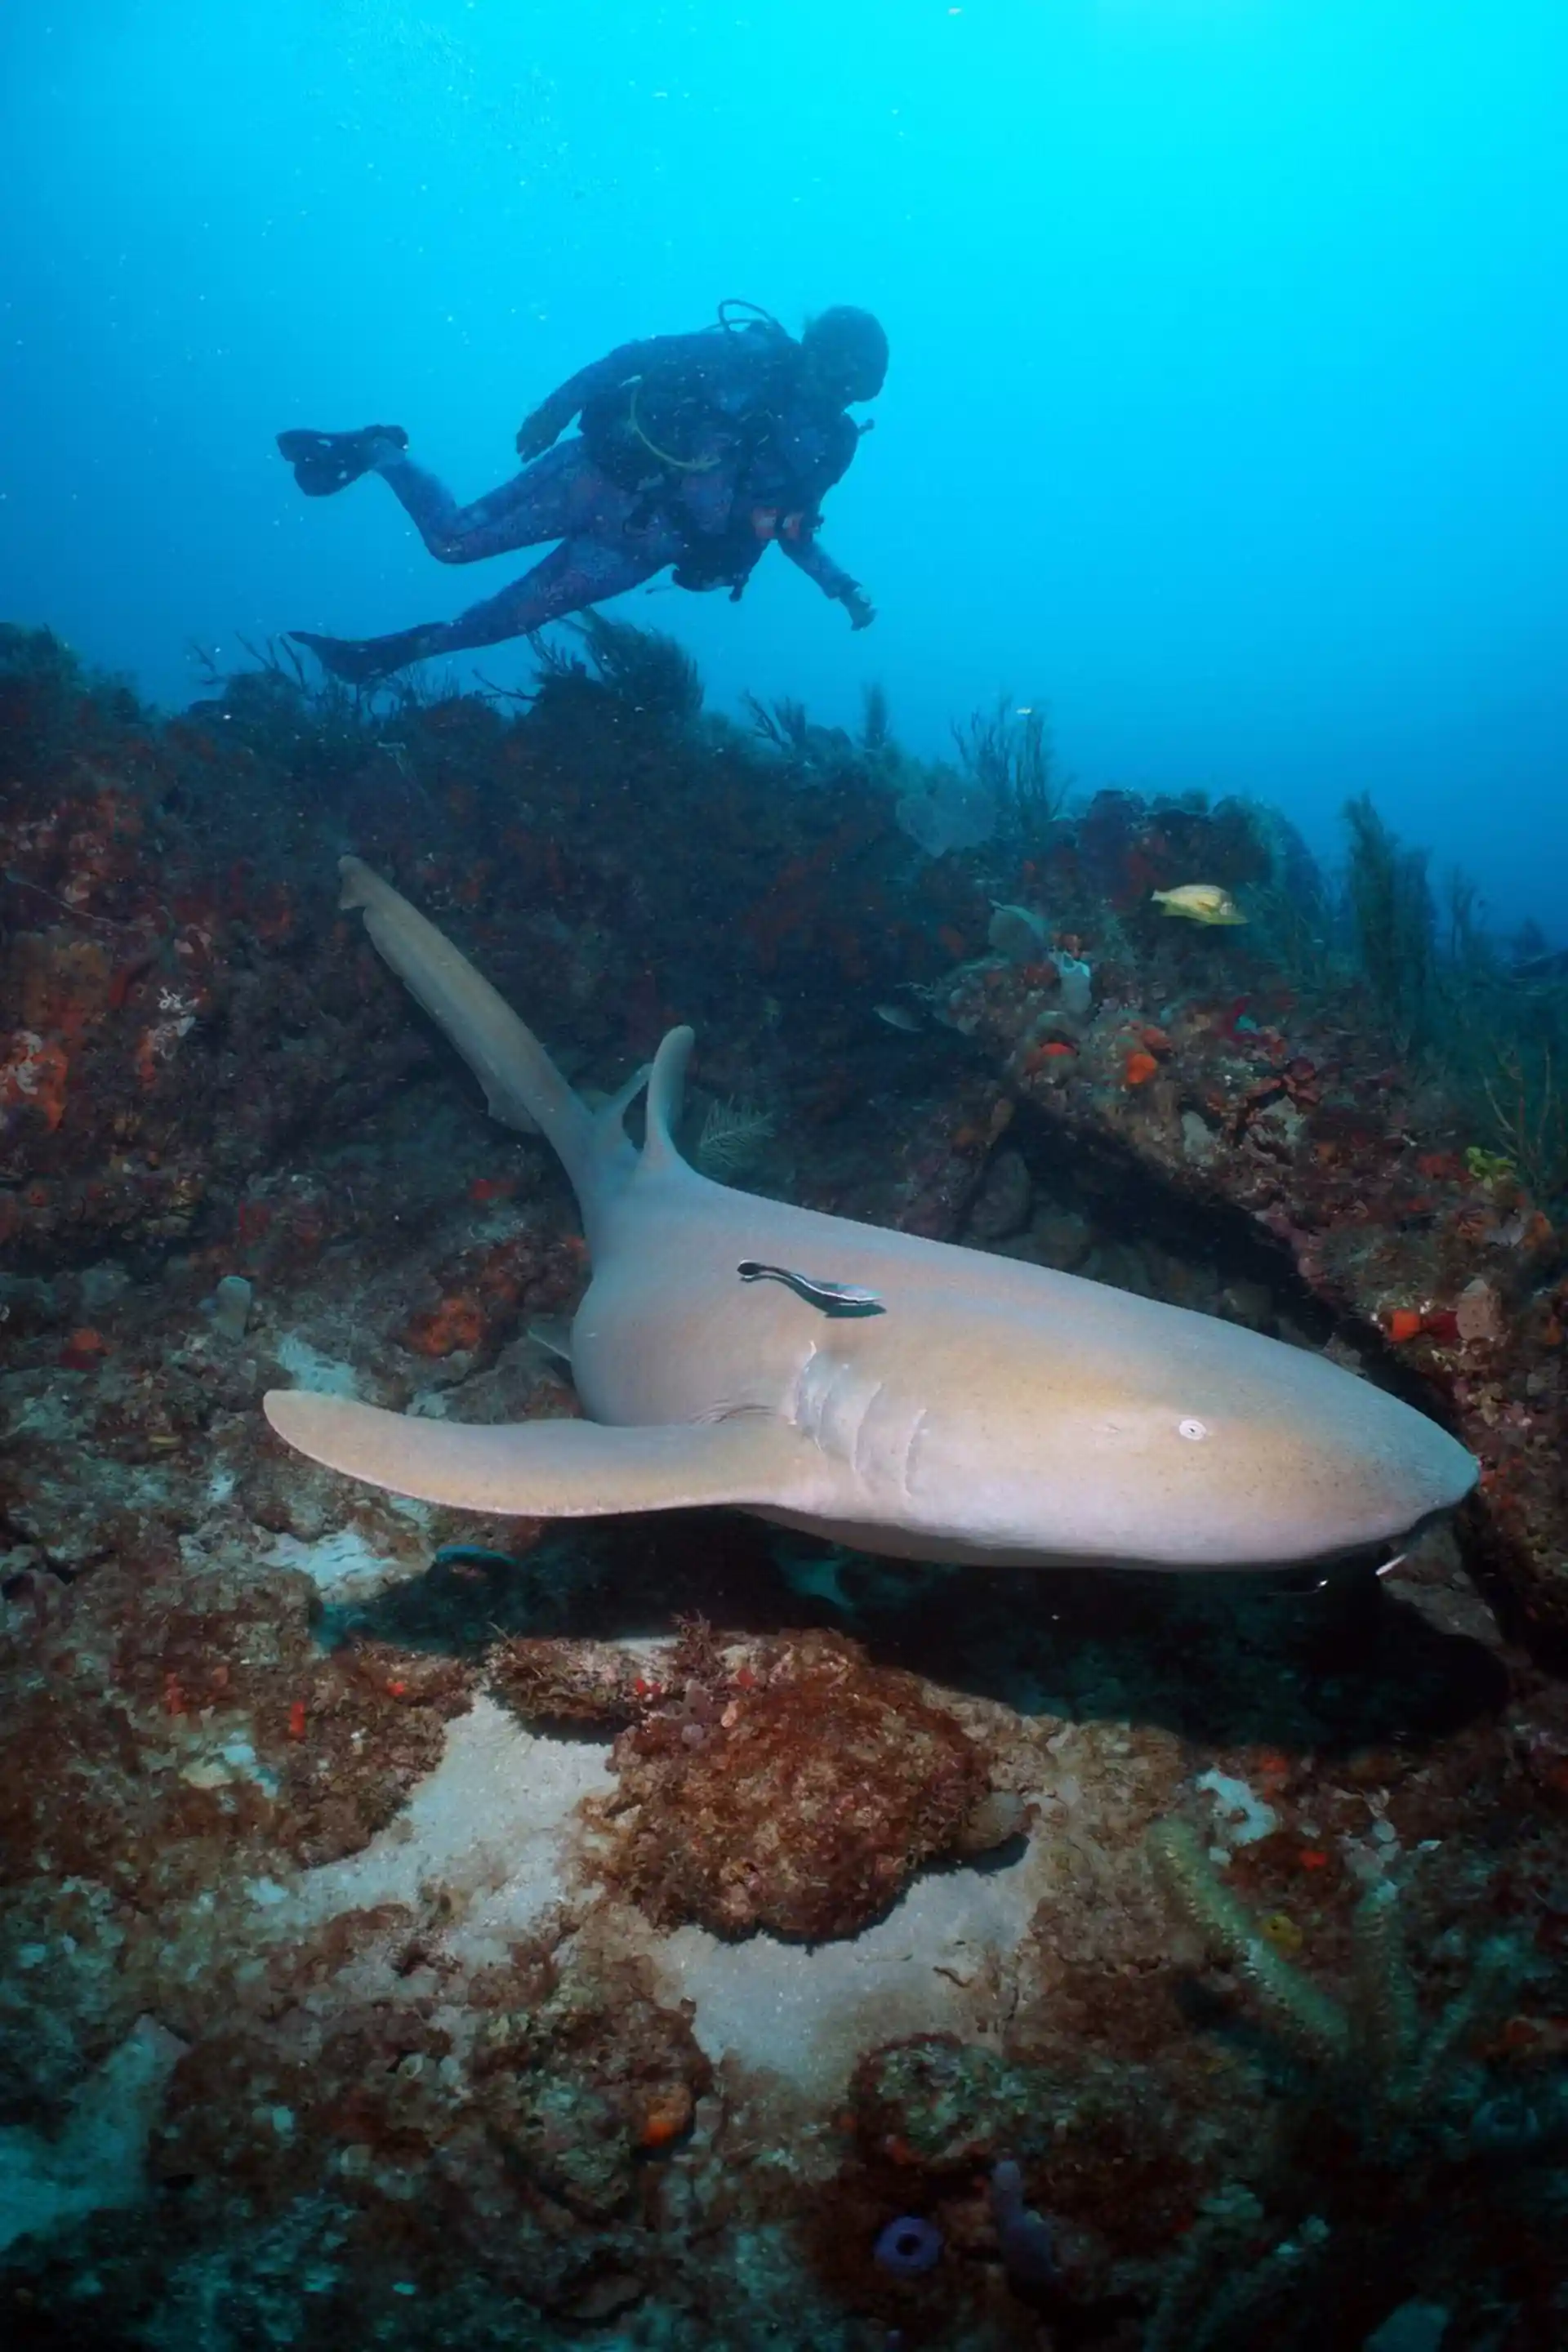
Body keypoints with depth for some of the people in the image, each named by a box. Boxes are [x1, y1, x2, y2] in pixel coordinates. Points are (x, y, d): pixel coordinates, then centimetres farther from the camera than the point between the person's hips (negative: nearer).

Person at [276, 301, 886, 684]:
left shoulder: (824, 449, 4)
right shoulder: (751, 352, -8)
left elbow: (791, 528, 18)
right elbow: (635, 356, -9)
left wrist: (841, 586, 5)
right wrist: (554, 411, -19)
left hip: (637, 545, 3)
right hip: (605, 474, -3)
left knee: (512, 617, 3)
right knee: (454, 539, -8)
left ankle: (381, 653, 19)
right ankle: (378, 452, 19)